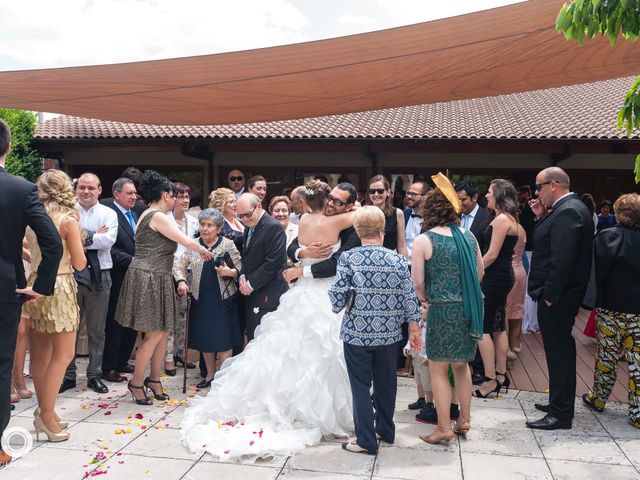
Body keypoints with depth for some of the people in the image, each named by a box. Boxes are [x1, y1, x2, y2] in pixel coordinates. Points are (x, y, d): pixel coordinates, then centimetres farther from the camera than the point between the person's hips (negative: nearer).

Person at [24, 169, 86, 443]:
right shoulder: (68, 219, -11)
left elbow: (29, 252, 13)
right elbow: (79, 263, -8)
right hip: (59, 288, -7)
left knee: (41, 353, 13)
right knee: (63, 354, 1)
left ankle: (45, 411, 23)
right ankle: (47, 415, 2)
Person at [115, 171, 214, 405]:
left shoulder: (147, 214, 16)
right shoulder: (158, 216, -14)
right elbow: (187, 241, -13)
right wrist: (205, 251, 5)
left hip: (156, 279, 10)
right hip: (148, 278, -10)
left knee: (163, 332, 13)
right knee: (154, 334, -2)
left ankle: (154, 379, 24)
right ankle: (136, 383, 10)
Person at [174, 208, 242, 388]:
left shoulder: (228, 244, -4)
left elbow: (241, 267, -3)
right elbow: (179, 265, 7)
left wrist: (230, 272, -22)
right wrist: (181, 282, -10)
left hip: (223, 299, -3)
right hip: (201, 299, 4)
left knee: (223, 339, -1)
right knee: (205, 339, 12)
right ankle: (210, 375, 27)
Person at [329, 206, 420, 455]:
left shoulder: (348, 258, -8)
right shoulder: (397, 260, -3)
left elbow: (337, 296, -12)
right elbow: (409, 296, -2)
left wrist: (338, 306, 10)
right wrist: (414, 327, 9)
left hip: (357, 332, -2)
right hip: (388, 333, 3)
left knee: (361, 386, 8)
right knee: (386, 383, 19)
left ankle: (366, 440, 14)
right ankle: (386, 431, 35)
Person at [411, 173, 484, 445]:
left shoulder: (423, 241, -10)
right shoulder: (468, 236, 4)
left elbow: (417, 281, -9)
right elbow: (480, 273, 11)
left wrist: (425, 302, 9)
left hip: (441, 310, -6)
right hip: (469, 308, 6)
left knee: (438, 370, 7)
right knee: (461, 365, 21)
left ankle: (444, 428, 12)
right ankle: (464, 420, 30)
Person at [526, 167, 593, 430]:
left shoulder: (568, 212, -19)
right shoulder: (569, 208, 13)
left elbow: (563, 259, -25)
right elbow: (550, 246, 14)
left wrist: (549, 295, -21)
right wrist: (542, 217, 5)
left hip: (556, 298, -10)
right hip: (560, 296, 10)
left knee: (559, 352, -2)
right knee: (560, 350, 19)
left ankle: (560, 414, 8)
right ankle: (559, 403, 32)